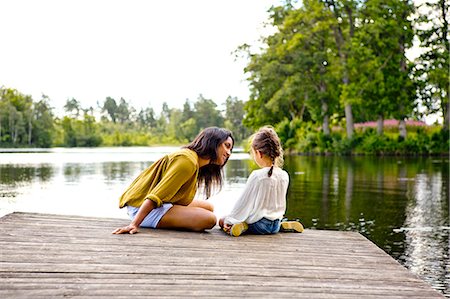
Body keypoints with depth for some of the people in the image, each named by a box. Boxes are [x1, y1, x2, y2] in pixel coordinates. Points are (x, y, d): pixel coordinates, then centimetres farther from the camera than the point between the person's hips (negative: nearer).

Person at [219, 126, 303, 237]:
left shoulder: (257, 176, -20)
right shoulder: (284, 175, -2)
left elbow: (244, 202, -13)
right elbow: (280, 202, 10)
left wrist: (229, 220, -3)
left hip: (258, 225, -5)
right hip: (275, 226, 5)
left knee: (222, 221, 10)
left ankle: (241, 226, -16)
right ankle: (283, 225, 11)